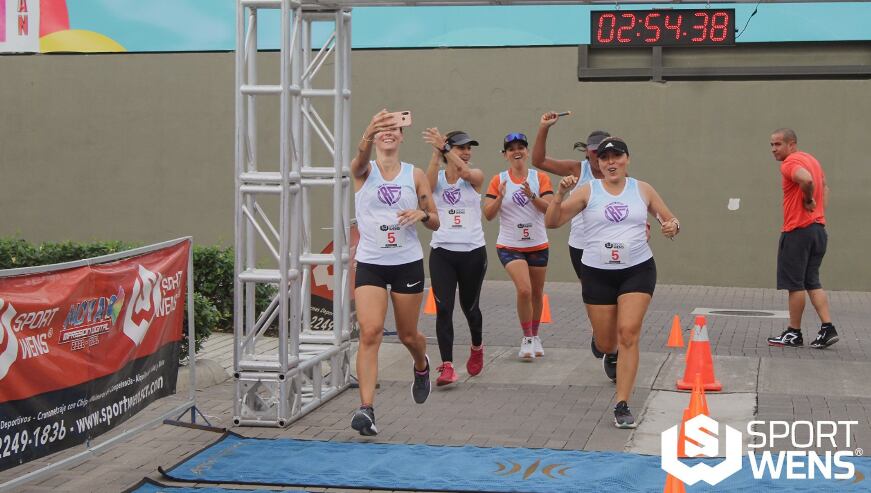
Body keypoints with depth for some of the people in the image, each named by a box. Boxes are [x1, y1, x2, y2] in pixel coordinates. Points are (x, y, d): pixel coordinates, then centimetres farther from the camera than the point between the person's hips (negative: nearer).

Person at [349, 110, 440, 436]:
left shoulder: (415, 175, 3)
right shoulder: (363, 171, -2)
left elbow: (435, 222, 7)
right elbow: (361, 156, -28)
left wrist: (422, 215, -17)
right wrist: (368, 134, -51)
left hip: (408, 262, 2)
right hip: (370, 263, -2)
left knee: (408, 335, 14)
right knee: (370, 332, -16)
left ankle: (421, 366, 49)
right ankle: (366, 408, -17)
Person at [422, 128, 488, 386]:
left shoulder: (475, 177, 0)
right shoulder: (437, 177, 3)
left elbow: (465, 172, -24)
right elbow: (427, 185, -21)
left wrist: (443, 147, -35)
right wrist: (436, 153, -31)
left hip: (473, 251, 0)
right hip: (442, 251, 0)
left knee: (469, 305, 13)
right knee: (443, 308, -11)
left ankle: (477, 346, 42)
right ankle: (447, 366, -10)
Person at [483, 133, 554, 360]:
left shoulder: (540, 178, 0)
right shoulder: (498, 180, 0)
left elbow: (549, 208, -11)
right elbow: (488, 214, -5)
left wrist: (532, 196, -27)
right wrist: (500, 197, -22)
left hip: (537, 245, 2)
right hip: (509, 246, -2)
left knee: (537, 293, 12)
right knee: (524, 290, -19)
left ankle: (535, 336, 33)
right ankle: (527, 338, -3)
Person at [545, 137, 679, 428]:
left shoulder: (643, 190, 4)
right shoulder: (588, 192, -1)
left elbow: (670, 219, 12)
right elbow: (551, 221, -6)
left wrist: (672, 226, -12)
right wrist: (560, 194, -22)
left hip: (638, 270, 0)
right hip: (597, 273, 0)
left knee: (628, 333, -16)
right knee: (605, 342, 9)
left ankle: (622, 406, -12)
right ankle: (611, 355, 50)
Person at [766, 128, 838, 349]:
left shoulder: (790, 163, -14)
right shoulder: (811, 159, 17)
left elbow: (807, 180, -34)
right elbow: (824, 186, 30)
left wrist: (808, 200, -17)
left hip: (798, 231, -9)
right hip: (818, 228, 9)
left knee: (795, 284, 1)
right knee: (812, 283, 12)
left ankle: (794, 334, 8)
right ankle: (827, 329, 3)